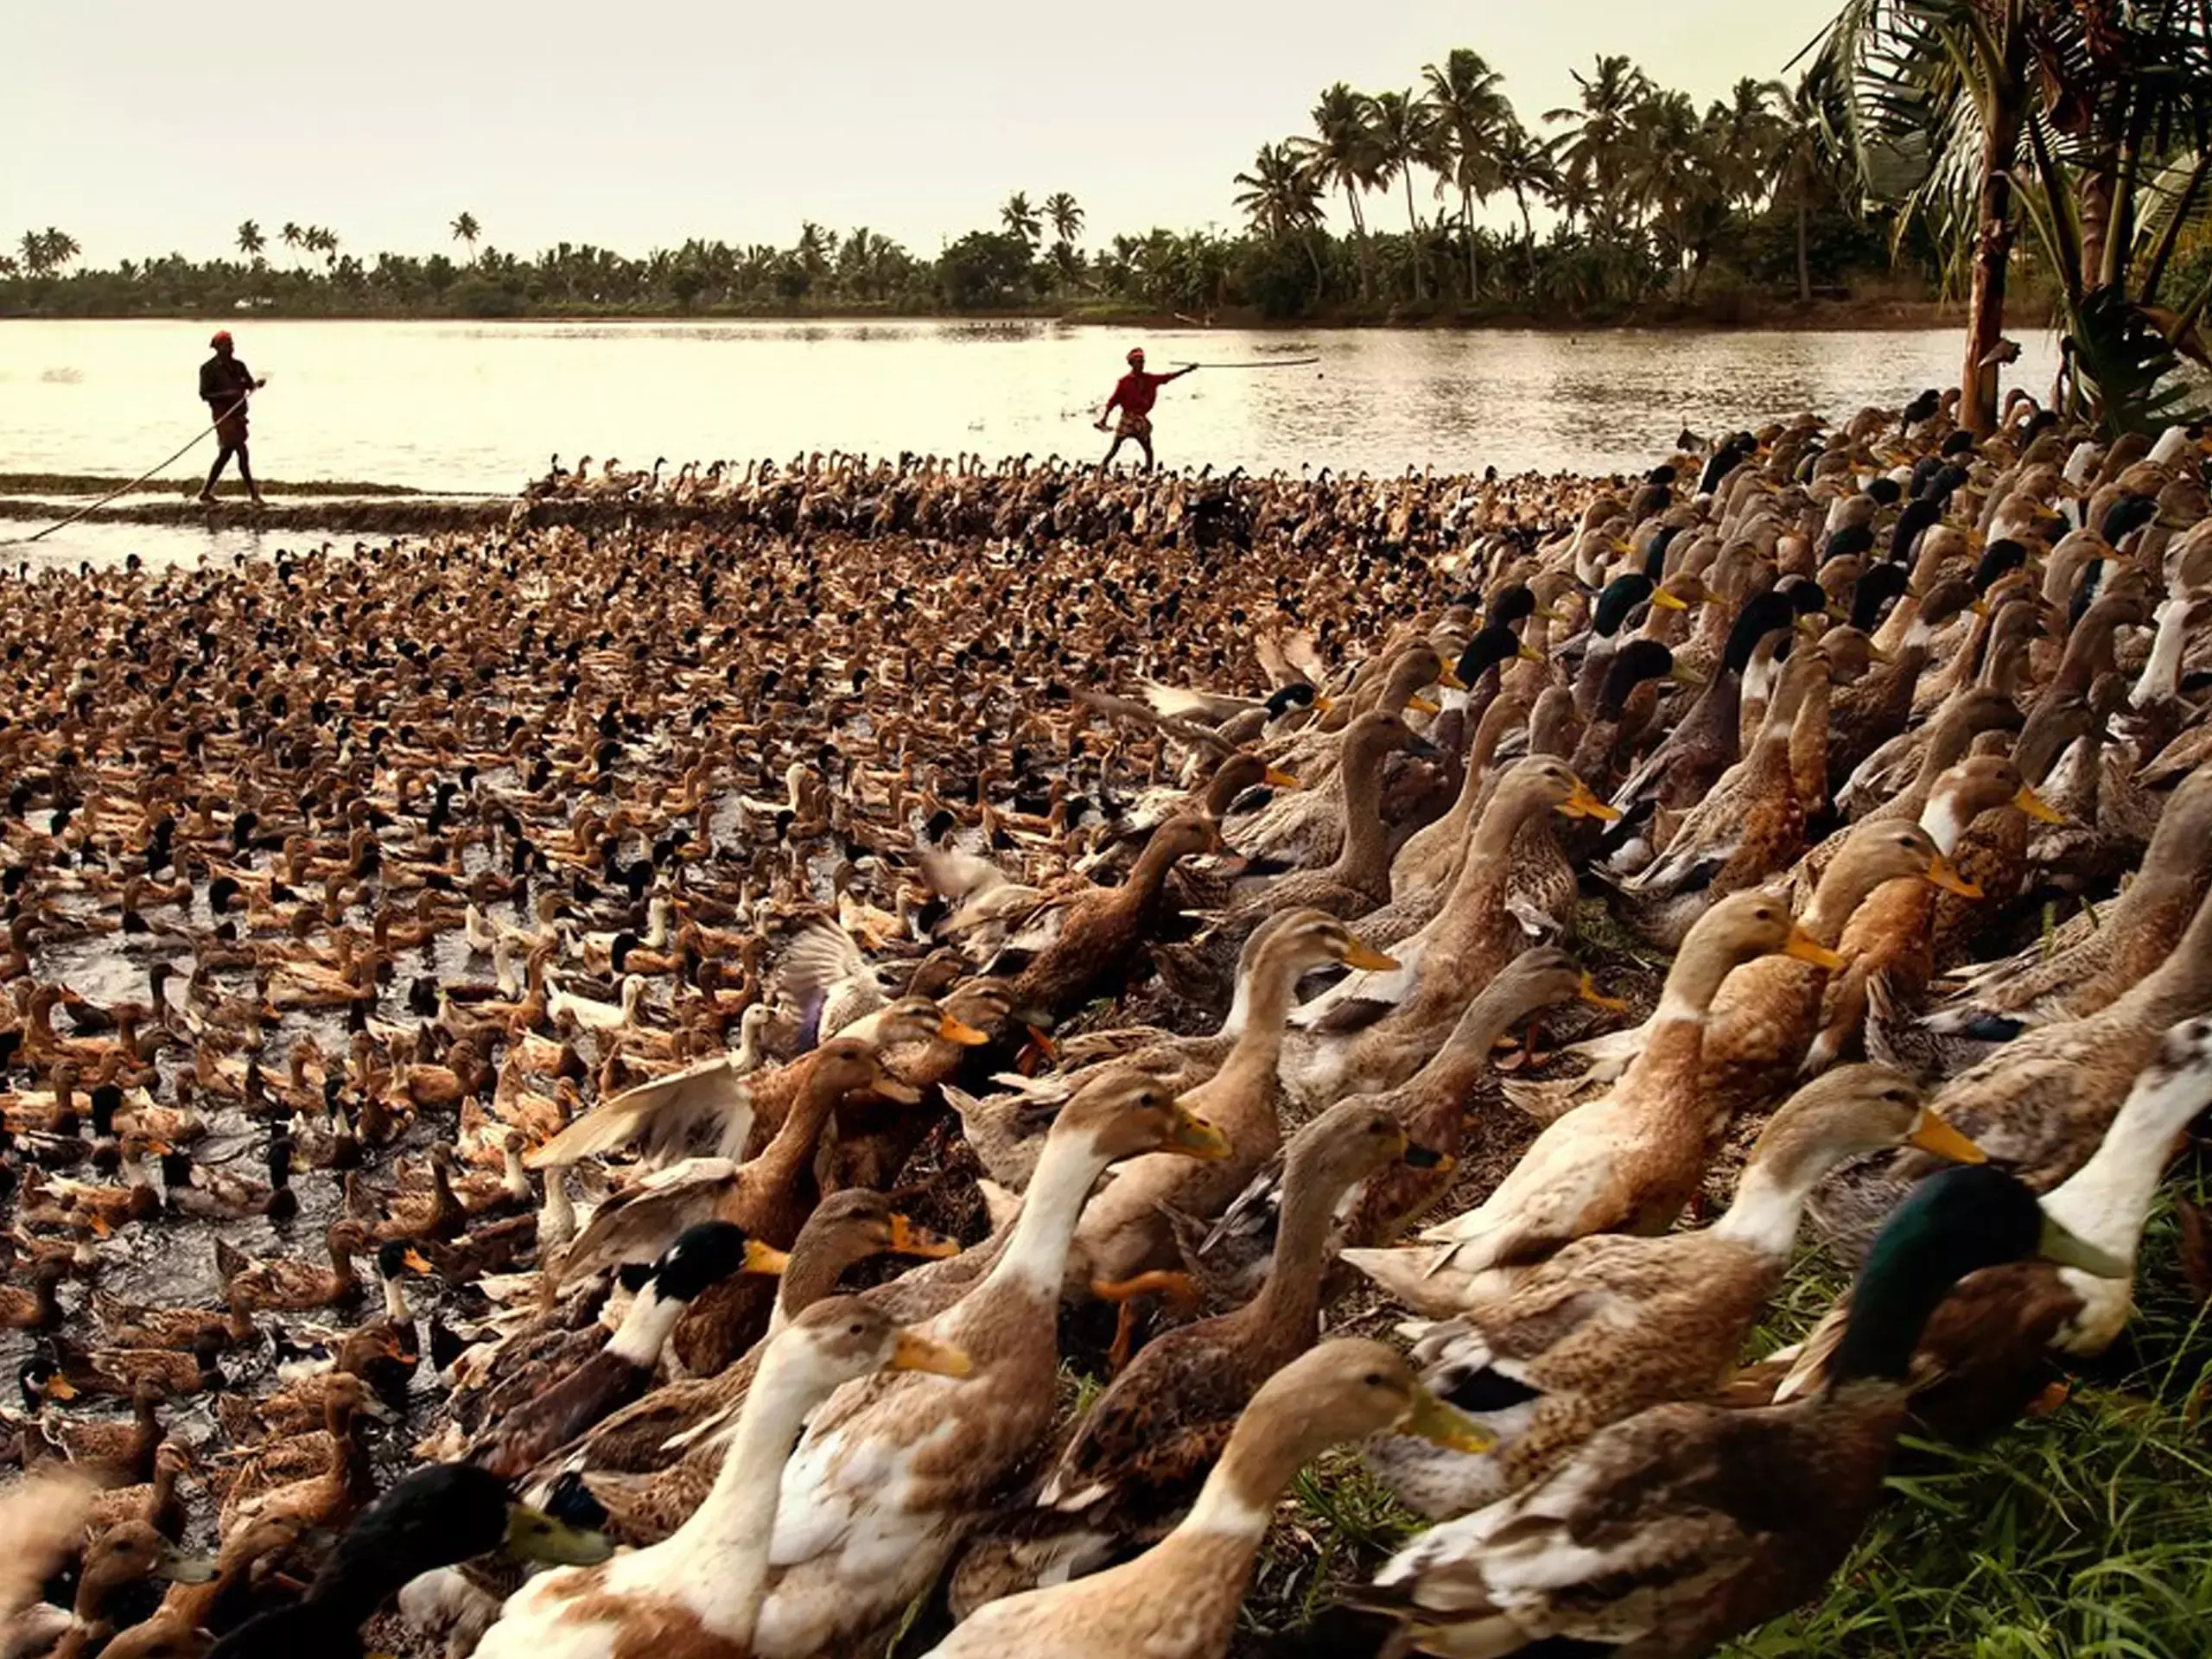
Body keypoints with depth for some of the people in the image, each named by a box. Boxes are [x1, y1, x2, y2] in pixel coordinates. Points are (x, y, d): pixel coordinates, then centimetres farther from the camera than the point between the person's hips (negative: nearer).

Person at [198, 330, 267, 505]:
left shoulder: (238, 366, 11)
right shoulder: (210, 369, -8)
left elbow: (250, 384, 7)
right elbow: (204, 394, -11)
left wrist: (258, 384, -17)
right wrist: (226, 394, -24)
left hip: (238, 415, 8)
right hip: (223, 415, -8)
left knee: (225, 454, 13)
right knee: (242, 452, -13)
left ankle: (207, 492, 23)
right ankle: (253, 492, -7)